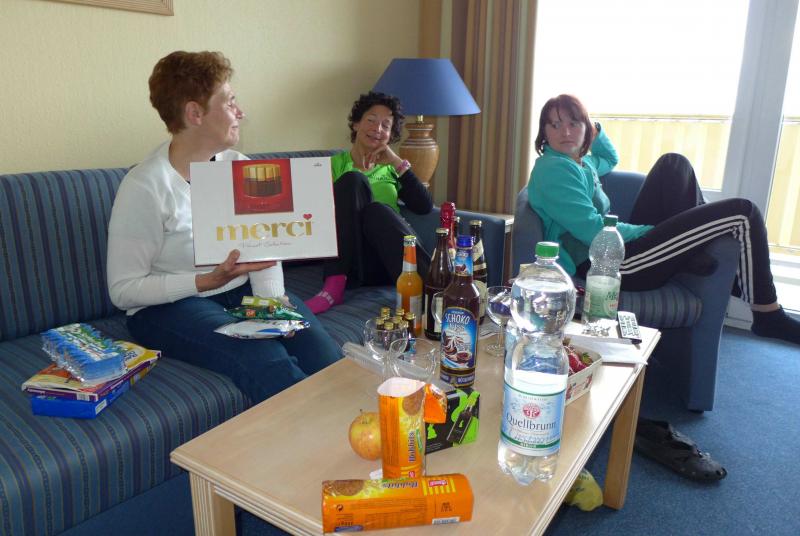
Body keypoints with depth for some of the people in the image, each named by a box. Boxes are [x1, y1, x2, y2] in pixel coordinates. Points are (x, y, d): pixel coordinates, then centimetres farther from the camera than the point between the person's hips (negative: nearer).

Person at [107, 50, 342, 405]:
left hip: (243, 290, 5)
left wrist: (271, 300, -17)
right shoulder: (144, 186, -14)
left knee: (327, 359, -18)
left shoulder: (239, 167, 4)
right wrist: (208, 281, -21)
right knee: (269, 364, -31)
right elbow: (123, 290, -12)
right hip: (169, 307, -4)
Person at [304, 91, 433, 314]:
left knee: (377, 211, -30)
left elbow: (424, 206, 7)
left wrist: (398, 162, 3)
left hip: (391, 260, 1)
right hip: (348, 263, -1)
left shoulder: (391, 169, 24)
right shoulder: (333, 164, 17)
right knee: (353, 179, -22)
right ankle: (334, 286, -32)